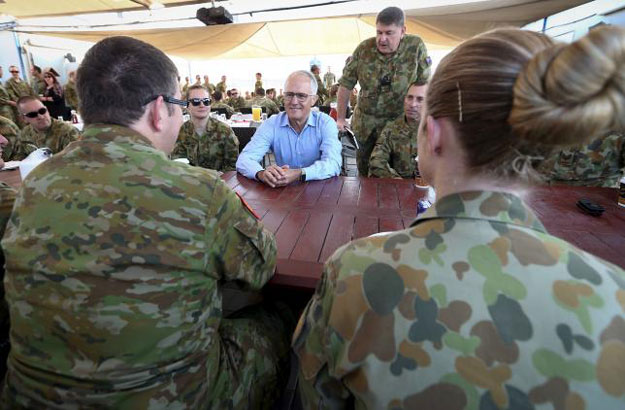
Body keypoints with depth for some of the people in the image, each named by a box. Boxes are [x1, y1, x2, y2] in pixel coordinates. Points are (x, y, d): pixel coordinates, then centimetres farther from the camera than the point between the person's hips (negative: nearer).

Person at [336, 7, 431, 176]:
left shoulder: (416, 47, -10)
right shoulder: (364, 49, -6)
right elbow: (346, 84, 0)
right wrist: (340, 119, 1)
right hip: (364, 122, 2)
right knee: (365, 171, 15)